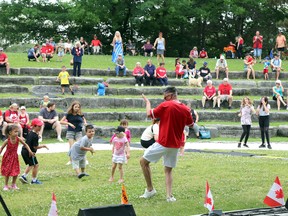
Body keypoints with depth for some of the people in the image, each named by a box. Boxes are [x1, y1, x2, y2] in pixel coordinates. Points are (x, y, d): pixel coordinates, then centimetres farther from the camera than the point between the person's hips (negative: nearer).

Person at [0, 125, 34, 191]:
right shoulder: (7, 141, -22)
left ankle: (13, 185, 22)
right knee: (7, 172, 2)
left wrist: (30, 151, -12)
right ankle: (6, 185, 17)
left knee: (16, 172, 4)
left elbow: (25, 145, -1)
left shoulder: (18, 139, -15)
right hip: (7, 157, -3)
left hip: (14, 157, 3)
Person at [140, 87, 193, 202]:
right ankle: (169, 195, 3)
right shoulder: (185, 109, 2)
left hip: (163, 143, -6)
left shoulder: (165, 106, -13)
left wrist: (147, 101, 11)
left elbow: (149, 113, -6)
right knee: (168, 170, 16)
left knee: (143, 161, 9)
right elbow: (191, 124, 17)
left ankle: (150, 189, 9)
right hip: (175, 145, 6)